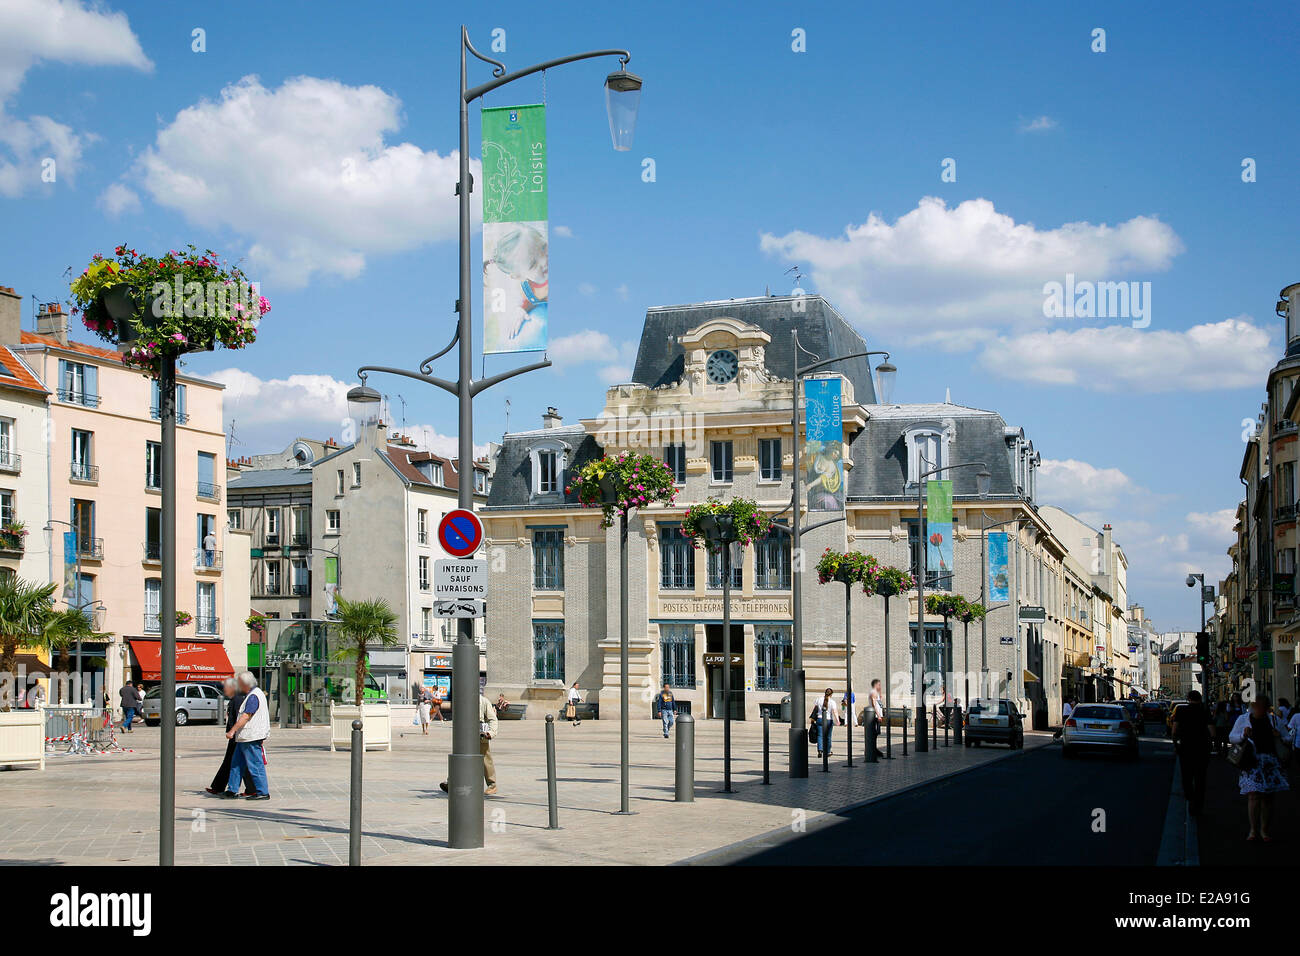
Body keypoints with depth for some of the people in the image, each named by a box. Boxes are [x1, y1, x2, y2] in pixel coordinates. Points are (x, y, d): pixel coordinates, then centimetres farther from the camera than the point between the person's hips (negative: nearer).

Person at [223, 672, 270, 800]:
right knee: (237, 763, 13)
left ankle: (263, 792, -2)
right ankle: (232, 791, 17)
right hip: (244, 738, 11)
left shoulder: (253, 697, -17)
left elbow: (246, 716, -23)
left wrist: (232, 731, -23)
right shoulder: (256, 693, 16)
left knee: (255, 765, -6)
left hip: (251, 737, -11)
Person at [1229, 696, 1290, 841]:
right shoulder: (1243, 719, 7)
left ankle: (1264, 830, 10)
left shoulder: (1272, 719, 14)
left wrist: (1279, 736, 0)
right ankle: (1253, 830, -9)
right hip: (1252, 762, -3)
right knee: (1253, 795, -14)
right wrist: (1243, 735, -10)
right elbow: (1231, 737, 9)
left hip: (1270, 761, 3)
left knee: (1268, 797, 2)